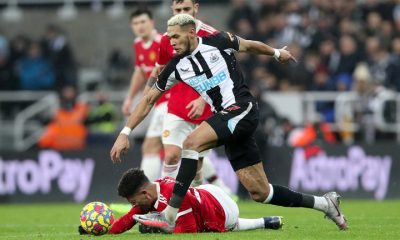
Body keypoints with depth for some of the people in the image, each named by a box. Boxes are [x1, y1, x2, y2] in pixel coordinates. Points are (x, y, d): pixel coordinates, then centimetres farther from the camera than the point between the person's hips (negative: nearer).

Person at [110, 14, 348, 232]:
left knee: (192, 142, -27)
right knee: (259, 192, 4)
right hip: (225, 119, 6)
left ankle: (169, 217, -30)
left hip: (243, 110, -6)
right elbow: (149, 99, 12)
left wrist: (277, 53, 32)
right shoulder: (176, 66, 7)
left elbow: (250, 45, 16)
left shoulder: (218, 42, -4)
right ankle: (323, 203, 21)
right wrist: (125, 133, 4)